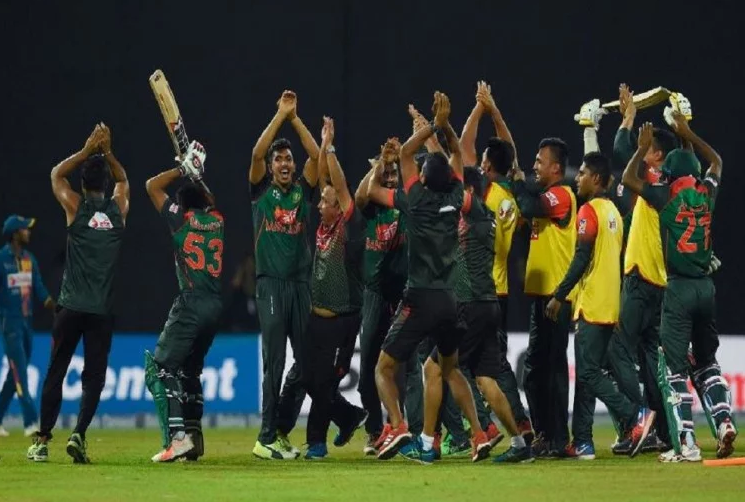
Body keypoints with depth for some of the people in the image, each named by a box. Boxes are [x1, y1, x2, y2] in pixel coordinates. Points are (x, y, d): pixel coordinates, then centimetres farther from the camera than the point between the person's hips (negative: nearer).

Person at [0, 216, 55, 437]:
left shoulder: (29, 259, 10)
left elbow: (39, 288, 6)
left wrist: (51, 304, -12)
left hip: (27, 321, 7)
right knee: (19, 371, -11)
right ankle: (30, 423, -16)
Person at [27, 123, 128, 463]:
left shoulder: (76, 207, -2)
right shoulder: (119, 209, 4)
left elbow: (56, 174, 17)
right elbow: (123, 180, 27)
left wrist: (88, 150, 13)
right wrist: (106, 153, 15)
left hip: (70, 307, -1)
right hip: (102, 310, 1)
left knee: (55, 372, 7)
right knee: (94, 377, 5)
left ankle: (42, 441, 5)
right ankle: (78, 434, -12)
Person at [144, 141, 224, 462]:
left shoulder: (182, 218, -2)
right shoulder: (217, 220, 13)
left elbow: (152, 186, 9)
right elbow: (210, 201, 38)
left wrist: (184, 170, 14)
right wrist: (196, 176, 35)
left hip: (191, 303, -7)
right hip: (216, 306, 7)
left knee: (160, 369, -7)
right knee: (189, 370, 21)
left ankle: (177, 436, -23)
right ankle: (194, 436, 17)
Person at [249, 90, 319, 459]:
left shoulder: (302, 191, 14)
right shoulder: (262, 191, 6)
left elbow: (316, 155, 3)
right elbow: (257, 153, -8)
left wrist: (295, 118, 1)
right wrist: (281, 115, -5)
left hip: (301, 283, 4)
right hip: (271, 284, -4)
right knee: (274, 362, -8)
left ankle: (281, 428, 18)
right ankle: (267, 437, -7)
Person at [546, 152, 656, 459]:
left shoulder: (589, 211, -11)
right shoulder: (613, 212, 16)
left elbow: (582, 259, -18)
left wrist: (559, 296, -13)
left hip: (592, 306, -9)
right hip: (611, 307, 9)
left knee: (588, 373, -8)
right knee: (587, 374, 9)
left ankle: (636, 416, -17)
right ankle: (582, 442, 9)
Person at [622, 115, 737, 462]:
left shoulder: (668, 195, -7)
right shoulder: (707, 192, 6)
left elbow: (629, 178, 5)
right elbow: (716, 161, 28)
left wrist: (644, 147, 15)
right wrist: (687, 134, 33)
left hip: (679, 288, -5)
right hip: (706, 286, 5)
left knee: (674, 368, -3)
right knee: (707, 361, 19)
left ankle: (686, 444, -11)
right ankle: (724, 420, -1)